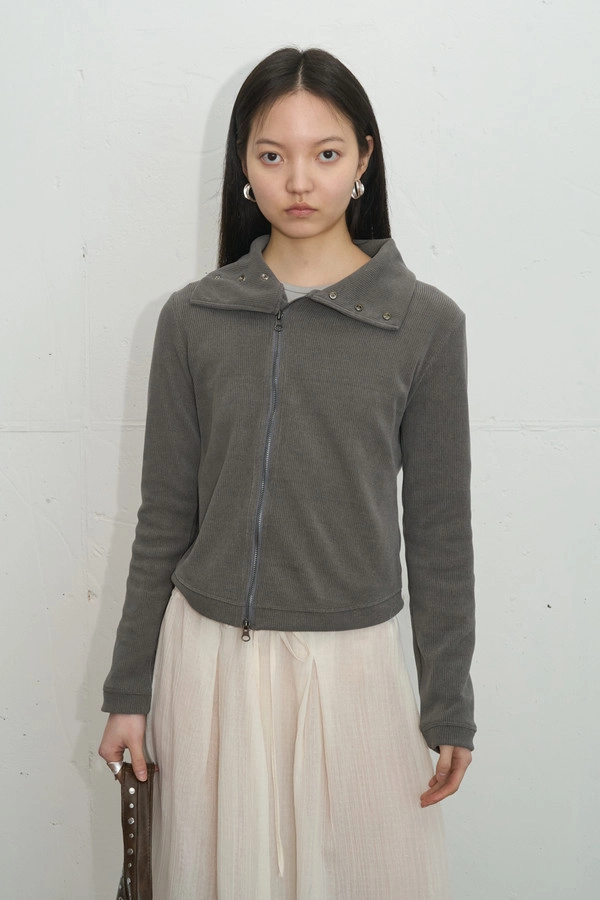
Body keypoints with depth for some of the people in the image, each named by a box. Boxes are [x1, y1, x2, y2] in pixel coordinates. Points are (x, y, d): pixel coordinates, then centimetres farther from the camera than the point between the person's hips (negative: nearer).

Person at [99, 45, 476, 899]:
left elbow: (438, 527, -2)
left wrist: (450, 705, 1)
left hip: (352, 660, -1)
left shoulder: (425, 322, -5)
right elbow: (164, 516, 3)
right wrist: (129, 690, 5)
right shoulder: (192, 318, -2)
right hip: (209, 658, 1)